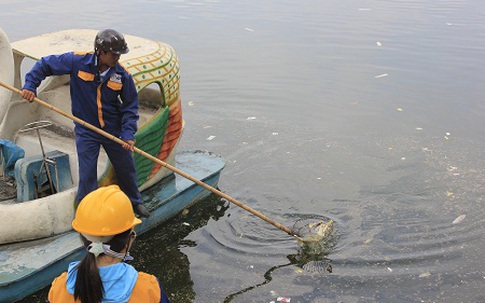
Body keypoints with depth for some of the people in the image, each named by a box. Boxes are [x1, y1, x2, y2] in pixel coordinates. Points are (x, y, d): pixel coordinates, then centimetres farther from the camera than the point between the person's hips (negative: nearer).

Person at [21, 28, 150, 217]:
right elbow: (44, 65, -3)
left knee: (126, 169, 16)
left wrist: (128, 134, -14)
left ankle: (134, 202, 40)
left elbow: (130, 106, -4)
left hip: (114, 130, 2)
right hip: (86, 132, -2)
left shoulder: (122, 75, -11)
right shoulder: (77, 62, -15)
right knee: (87, 176, 0)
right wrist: (30, 85, -14)